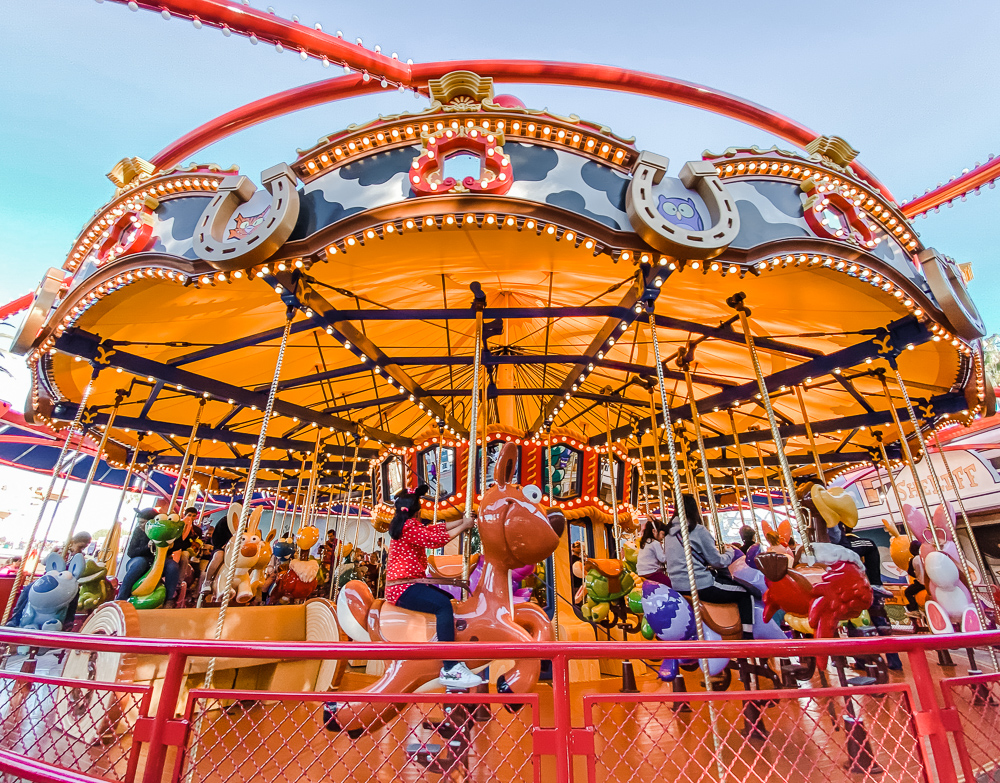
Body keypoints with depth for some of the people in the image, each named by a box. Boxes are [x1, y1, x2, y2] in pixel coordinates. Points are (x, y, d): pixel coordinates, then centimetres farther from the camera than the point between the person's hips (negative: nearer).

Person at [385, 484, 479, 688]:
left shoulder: (410, 525, 15)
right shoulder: (409, 526, -15)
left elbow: (436, 528, 19)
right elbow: (436, 539, -19)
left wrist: (462, 521, 18)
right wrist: (464, 526, -8)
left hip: (409, 583, 11)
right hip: (402, 588, -11)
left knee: (454, 601, 6)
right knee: (443, 605, -28)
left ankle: (455, 661, 7)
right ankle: (449, 670, -28)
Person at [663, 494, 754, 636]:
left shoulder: (669, 532, 9)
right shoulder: (698, 530, -12)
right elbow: (717, 562, -6)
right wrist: (730, 552, 13)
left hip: (677, 586, 8)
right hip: (700, 586, -8)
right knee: (745, 593, 9)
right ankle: (748, 637, 4)